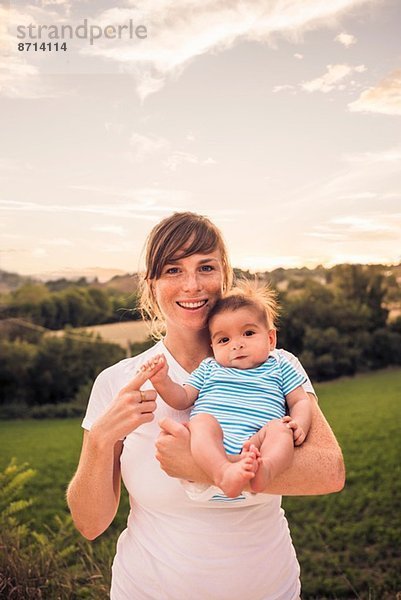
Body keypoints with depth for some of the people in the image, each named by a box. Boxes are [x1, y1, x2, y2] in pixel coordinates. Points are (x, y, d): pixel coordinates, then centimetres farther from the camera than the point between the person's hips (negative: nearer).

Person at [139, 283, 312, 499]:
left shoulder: (279, 368, 22)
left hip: (259, 441, 0)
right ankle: (223, 473, -52)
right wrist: (162, 381, 1)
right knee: (202, 421, -30)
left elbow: (301, 401, 19)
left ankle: (263, 469, -56)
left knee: (282, 434, -29)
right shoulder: (209, 368, 25)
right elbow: (182, 400, 20)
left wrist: (299, 425, -3)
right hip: (210, 446, 0)